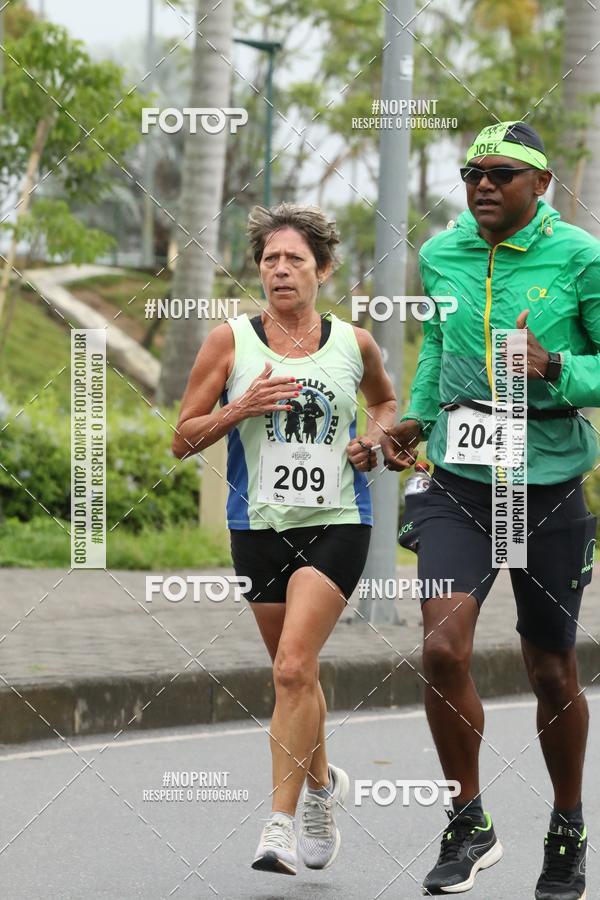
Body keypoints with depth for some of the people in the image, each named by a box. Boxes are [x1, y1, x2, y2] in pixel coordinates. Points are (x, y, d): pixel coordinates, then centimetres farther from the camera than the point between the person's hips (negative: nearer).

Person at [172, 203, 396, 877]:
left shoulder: (353, 342, 4)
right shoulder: (230, 340, 0)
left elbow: (385, 399, 26)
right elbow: (182, 440, 1)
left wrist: (374, 439, 5)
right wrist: (241, 408, -15)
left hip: (336, 523, -2)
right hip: (260, 525, 2)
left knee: (293, 669, -17)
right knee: (294, 673, 14)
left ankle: (282, 823, -12)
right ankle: (323, 783, 40)